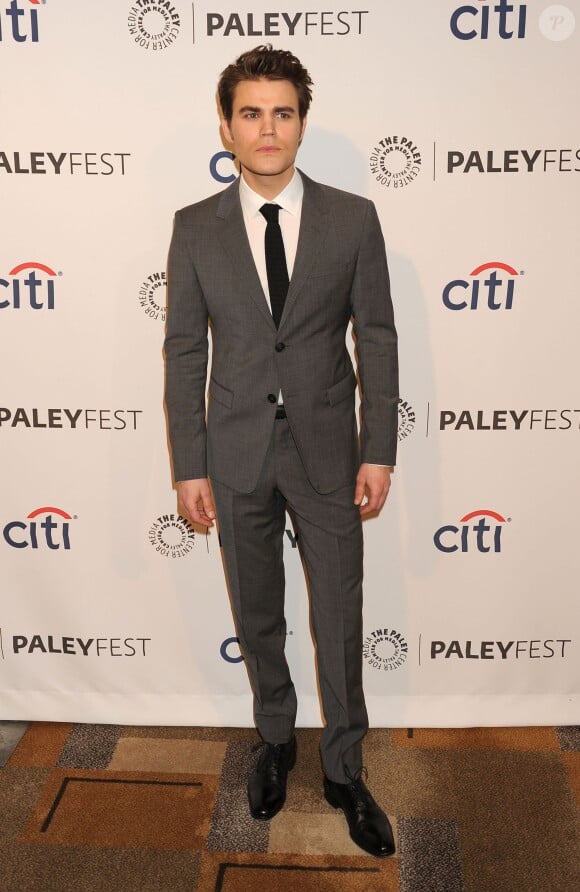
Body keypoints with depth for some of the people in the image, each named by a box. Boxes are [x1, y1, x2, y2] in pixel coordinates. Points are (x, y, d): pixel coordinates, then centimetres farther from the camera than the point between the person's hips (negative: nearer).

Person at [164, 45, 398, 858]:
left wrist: (379, 452, -5)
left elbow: (378, 339, -1)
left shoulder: (353, 218, -3)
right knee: (257, 616, 16)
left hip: (326, 448, -1)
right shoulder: (195, 228, -1)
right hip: (237, 452, 1)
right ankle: (276, 741, 41)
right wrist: (190, 466, -3)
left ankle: (344, 771, 30)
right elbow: (184, 351, 0)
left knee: (340, 620, 8)